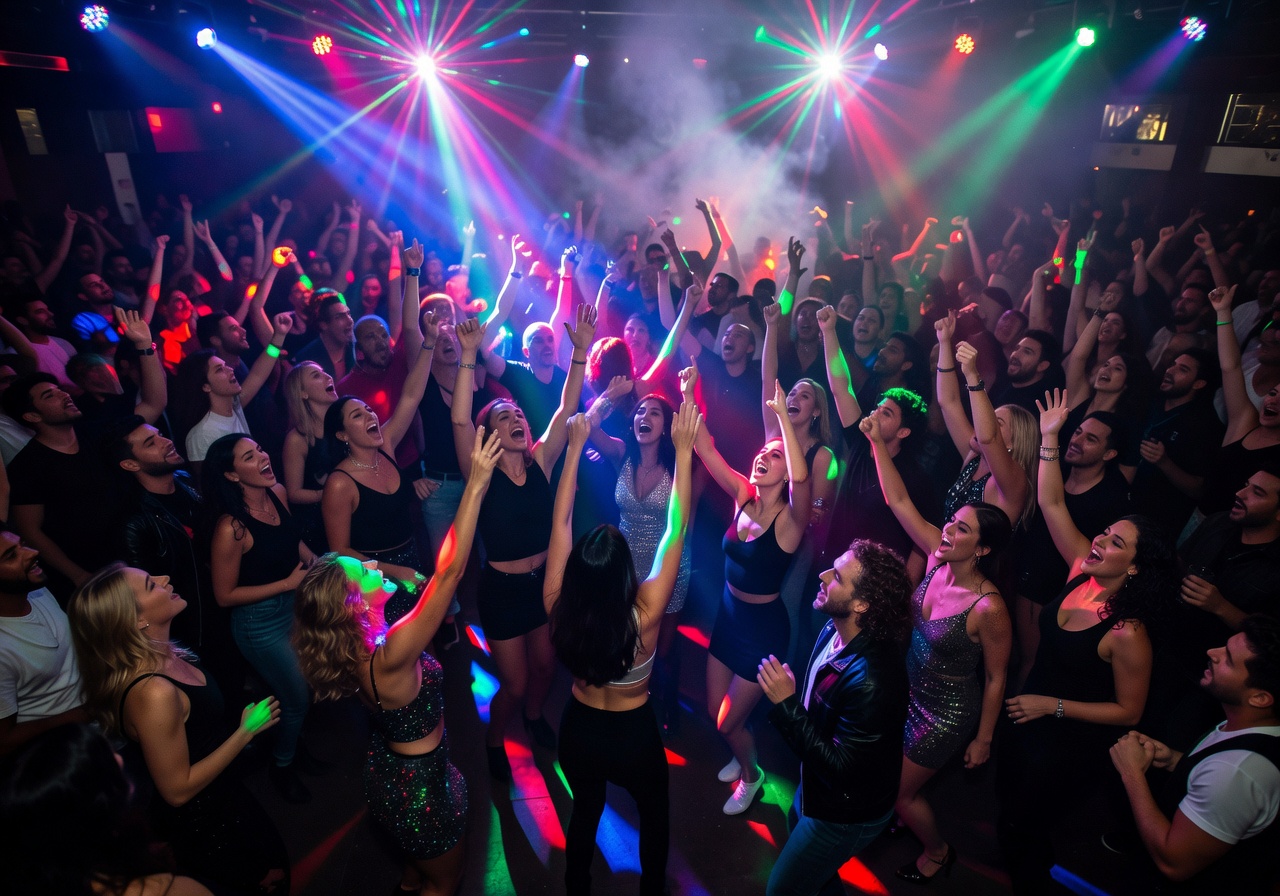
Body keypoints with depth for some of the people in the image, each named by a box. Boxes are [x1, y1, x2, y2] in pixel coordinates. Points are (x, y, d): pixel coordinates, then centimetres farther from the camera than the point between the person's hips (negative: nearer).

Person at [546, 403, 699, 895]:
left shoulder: (559, 608, -27)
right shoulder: (644, 615, -34)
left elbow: (561, 521, -19)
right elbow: (675, 530, -30)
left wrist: (575, 446, -14)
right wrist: (684, 450, -26)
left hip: (578, 729, 3)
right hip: (634, 734, -3)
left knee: (586, 809, 32)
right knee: (654, 813, 28)